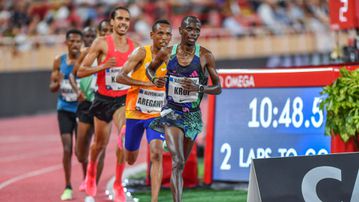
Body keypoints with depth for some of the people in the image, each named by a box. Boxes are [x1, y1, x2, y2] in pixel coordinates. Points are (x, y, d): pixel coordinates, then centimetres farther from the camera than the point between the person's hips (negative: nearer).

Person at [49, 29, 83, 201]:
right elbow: (52, 87, 8)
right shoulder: (59, 61, 3)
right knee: (67, 148, -8)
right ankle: (68, 187, 0)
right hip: (65, 110, 1)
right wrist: (58, 84, -15)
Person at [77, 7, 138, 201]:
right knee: (100, 143, 15)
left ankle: (118, 184, -13)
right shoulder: (101, 43, -10)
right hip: (103, 98, -1)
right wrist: (102, 66, -23)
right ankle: (91, 172, 47)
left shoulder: (136, 47, 0)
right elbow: (80, 71, -10)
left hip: (124, 99, 1)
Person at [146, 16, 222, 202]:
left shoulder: (205, 56, -5)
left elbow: (218, 88, -1)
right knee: (178, 163, -18)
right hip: (171, 112, -2)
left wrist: (199, 88, -21)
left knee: (181, 164, 16)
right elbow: (150, 69, 17)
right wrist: (155, 80, -5)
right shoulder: (167, 53, -3)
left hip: (193, 115, 2)